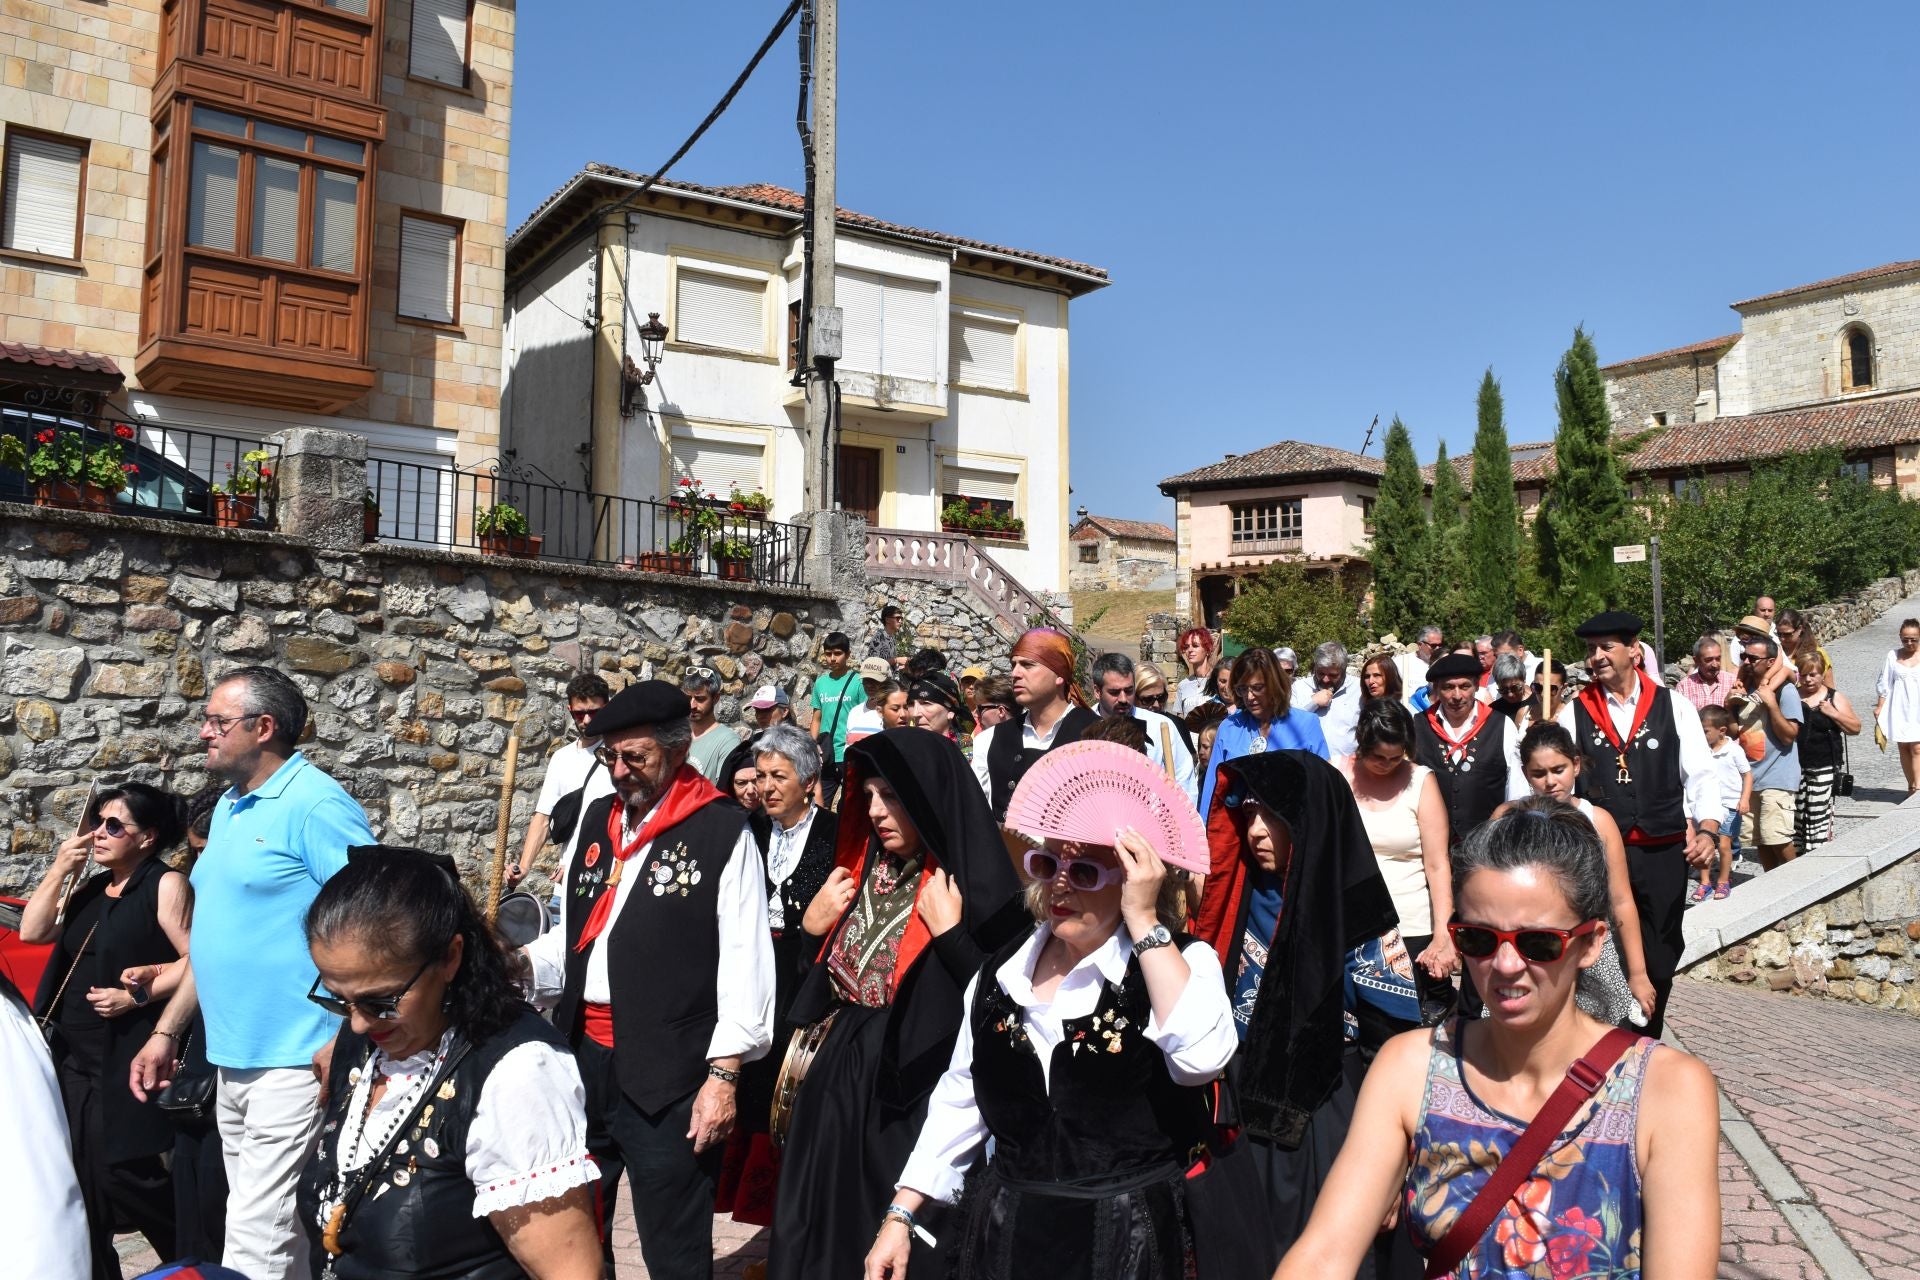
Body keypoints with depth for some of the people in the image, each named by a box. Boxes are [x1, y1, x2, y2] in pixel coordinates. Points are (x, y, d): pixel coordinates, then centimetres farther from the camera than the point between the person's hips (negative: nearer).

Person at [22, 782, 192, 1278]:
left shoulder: (166, 885, -9)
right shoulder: (91, 887, 14)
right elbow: (32, 933, 6)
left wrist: (137, 996, -19)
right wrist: (59, 869, 0)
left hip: (125, 1059, -7)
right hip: (73, 1056, 7)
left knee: (124, 1174, -4)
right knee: (79, 1179, 10)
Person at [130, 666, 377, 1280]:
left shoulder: (315, 805, -14)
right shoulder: (229, 807, 13)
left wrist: (343, 1045, -21)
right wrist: (166, 1032, 19)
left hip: (293, 1061, -9)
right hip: (232, 1059, 9)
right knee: (278, 1224, 19)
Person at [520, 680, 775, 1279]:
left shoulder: (723, 831, -9)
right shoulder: (596, 820, 11)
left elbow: (744, 962, -11)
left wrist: (724, 1074, -13)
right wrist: (524, 962, -2)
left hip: (668, 1074, -6)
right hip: (581, 1056, 6)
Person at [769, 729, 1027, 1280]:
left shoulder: (977, 884, -15)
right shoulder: (862, 873, 6)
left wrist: (948, 933, -23)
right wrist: (813, 926, -2)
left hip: (919, 1100, -6)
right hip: (839, 1083, 7)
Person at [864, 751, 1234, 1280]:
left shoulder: (1184, 961, -11)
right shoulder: (1004, 970, 3)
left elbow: (1201, 1058, -32)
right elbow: (960, 1102, 10)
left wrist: (1143, 920, -27)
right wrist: (899, 1217, 7)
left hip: (1128, 1236, -4)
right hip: (1006, 1233, 4)